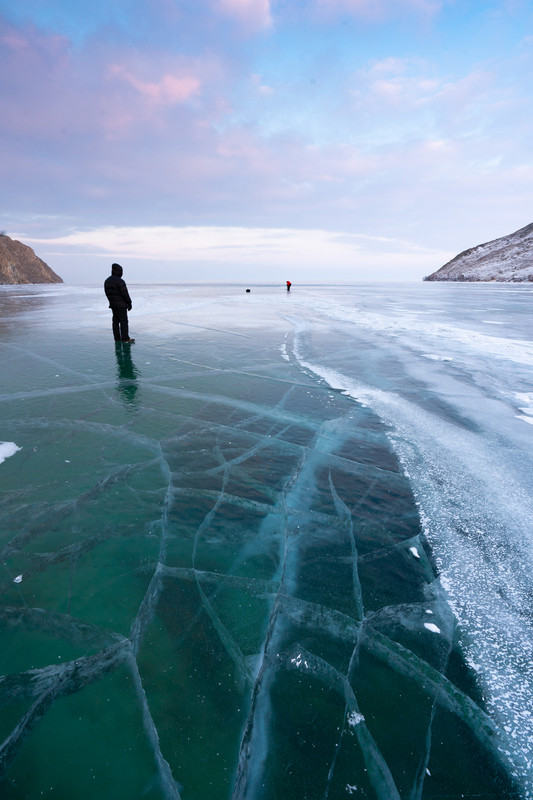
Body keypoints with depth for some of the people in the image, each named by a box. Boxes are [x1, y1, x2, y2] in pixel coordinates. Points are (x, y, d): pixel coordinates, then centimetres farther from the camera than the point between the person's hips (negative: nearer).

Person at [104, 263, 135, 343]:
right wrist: (129, 303, -7)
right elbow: (125, 294, -16)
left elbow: (107, 293, 14)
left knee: (116, 321, 11)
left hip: (112, 304, 8)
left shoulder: (107, 281, 8)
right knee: (123, 321, -5)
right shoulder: (120, 281, -17)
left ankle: (117, 338, 14)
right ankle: (125, 339, -6)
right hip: (121, 305, -8)